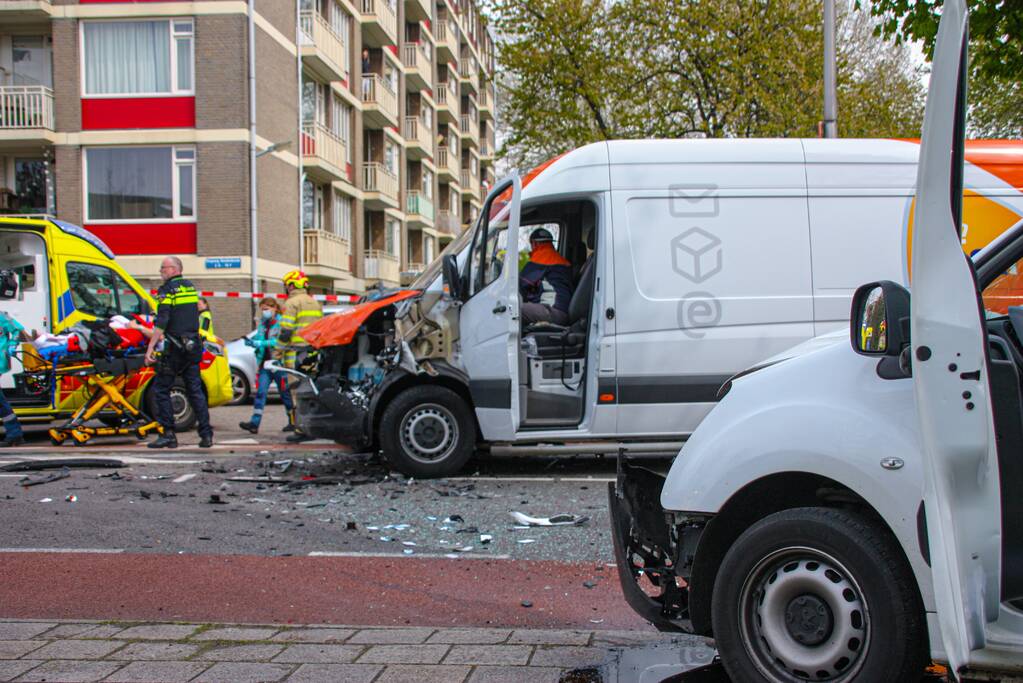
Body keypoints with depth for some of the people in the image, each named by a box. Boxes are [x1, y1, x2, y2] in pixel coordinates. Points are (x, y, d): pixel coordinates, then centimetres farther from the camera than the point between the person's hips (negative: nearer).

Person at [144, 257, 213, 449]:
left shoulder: (167, 290, -9)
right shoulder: (190, 287, 14)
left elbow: (161, 322, -16)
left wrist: (150, 348, -17)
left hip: (174, 347, -7)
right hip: (193, 346, 7)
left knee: (161, 389, 3)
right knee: (195, 390, 8)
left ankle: (168, 435, -1)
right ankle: (206, 434, 4)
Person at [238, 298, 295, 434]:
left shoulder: (281, 323, -7)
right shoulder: (262, 324, 15)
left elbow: (281, 341, -19)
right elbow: (258, 339, 20)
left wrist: (260, 343, -23)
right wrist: (251, 342, -3)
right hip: (265, 363, 6)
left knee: (285, 393, 4)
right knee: (260, 392, -4)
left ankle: (293, 422, 17)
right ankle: (254, 423, -9)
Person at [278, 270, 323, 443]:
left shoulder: (292, 303, -7)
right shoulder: (316, 303, 18)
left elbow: (285, 331, -13)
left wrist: (279, 351, -5)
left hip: (297, 353, -7)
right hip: (314, 353, 7)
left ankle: (301, 430, -8)